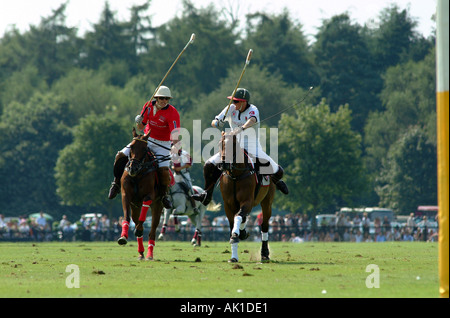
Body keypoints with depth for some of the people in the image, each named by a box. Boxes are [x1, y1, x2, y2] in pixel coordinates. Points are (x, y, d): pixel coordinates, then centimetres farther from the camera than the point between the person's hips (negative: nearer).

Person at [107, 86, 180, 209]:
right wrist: (139, 122, -18)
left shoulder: (172, 113, -19)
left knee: (163, 170, -25)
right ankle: (117, 183, 13)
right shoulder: (148, 106, -4)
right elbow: (141, 127, 5)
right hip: (147, 139, 4)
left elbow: (174, 134, -29)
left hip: (162, 144, -4)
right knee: (121, 156, -9)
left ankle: (164, 195, 3)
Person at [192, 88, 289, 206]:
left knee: (277, 172, -6)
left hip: (253, 148, -3)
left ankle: (276, 182, 32)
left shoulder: (253, 110, -15)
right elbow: (214, 123, 3)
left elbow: (252, 120, -40)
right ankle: (207, 194, 3)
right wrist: (216, 123, -23)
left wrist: (241, 128, -60)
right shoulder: (231, 109, -2)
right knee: (209, 166, -11)